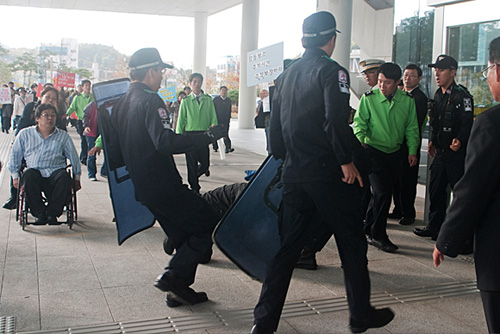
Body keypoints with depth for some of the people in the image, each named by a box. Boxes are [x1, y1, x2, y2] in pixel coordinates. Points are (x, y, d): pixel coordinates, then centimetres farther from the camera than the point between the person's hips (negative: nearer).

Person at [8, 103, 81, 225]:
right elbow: (15, 156, 20)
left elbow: (74, 157, 20)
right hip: (35, 170, 0)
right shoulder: (25, 134, 17)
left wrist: (77, 177, 16)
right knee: (29, 175, -37)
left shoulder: (63, 136, 18)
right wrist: (15, 176, 13)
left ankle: (52, 213, -26)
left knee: (64, 177, -36)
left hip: (55, 171, 0)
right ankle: (40, 213, -29)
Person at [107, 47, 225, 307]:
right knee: (209, 223, -4)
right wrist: (208, 136, -24)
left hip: (141, 186, 10)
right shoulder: (150, 101, -15)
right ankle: (173, 277, -6)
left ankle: (179, 288, 18)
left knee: (185, 236, 17)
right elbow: (166, 142, -29)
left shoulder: (121, 103, 14)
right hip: (163, 185, -10)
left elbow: (112, 143, 20)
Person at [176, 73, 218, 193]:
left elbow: (213, 117, 8)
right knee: (191, 163, 1)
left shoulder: (208, 100, 7)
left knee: (205, 163, 4)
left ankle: (194, 177, 37)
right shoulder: (186, 101, 3)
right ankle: (194, 187, 14)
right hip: (189, 134, -1)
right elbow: (181, 120, 4)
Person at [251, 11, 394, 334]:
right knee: (352, 244, 10)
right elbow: (336, 120, -22)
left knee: (287, 246, 11)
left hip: (294, 174, 6)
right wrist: (347, 161, -12)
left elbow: (275, 126, 14)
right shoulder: (332, 71, -9)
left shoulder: (286, 75, 12)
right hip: (329, 174, -6)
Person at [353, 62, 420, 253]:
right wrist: (359, 139, -25)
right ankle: (378, 235, 1)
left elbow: (411, 128, 8)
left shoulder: (407, 101, 1)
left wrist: (412, 150, 1)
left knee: (381, 192, 10)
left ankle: (368, 228, 28)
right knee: (383, 191, -12)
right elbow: (360, 121, -7)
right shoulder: (369, 98, -7)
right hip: (373, 150, -4)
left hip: (395, 153, 4)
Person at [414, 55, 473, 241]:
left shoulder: (462, 95, -12)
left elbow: (467, 123, -19)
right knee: (435, 189, 13)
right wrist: (432, 141, 20)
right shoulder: (438, 95, 13)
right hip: (440, 152, 8)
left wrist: (459, 140, -34)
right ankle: (435, 227, 25)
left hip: (457, 152, -8)